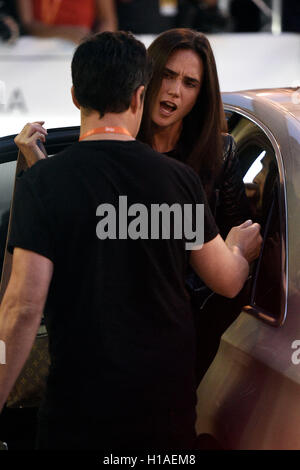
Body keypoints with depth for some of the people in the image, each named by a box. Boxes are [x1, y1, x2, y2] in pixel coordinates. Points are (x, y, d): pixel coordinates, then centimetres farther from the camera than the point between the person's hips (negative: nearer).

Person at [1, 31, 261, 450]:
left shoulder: (40, 182, -13)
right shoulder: (180, 179, -5)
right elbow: (228, 282, 5)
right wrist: (239, 248, 27)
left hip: (80, 403, -2)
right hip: (169, 398, 2)